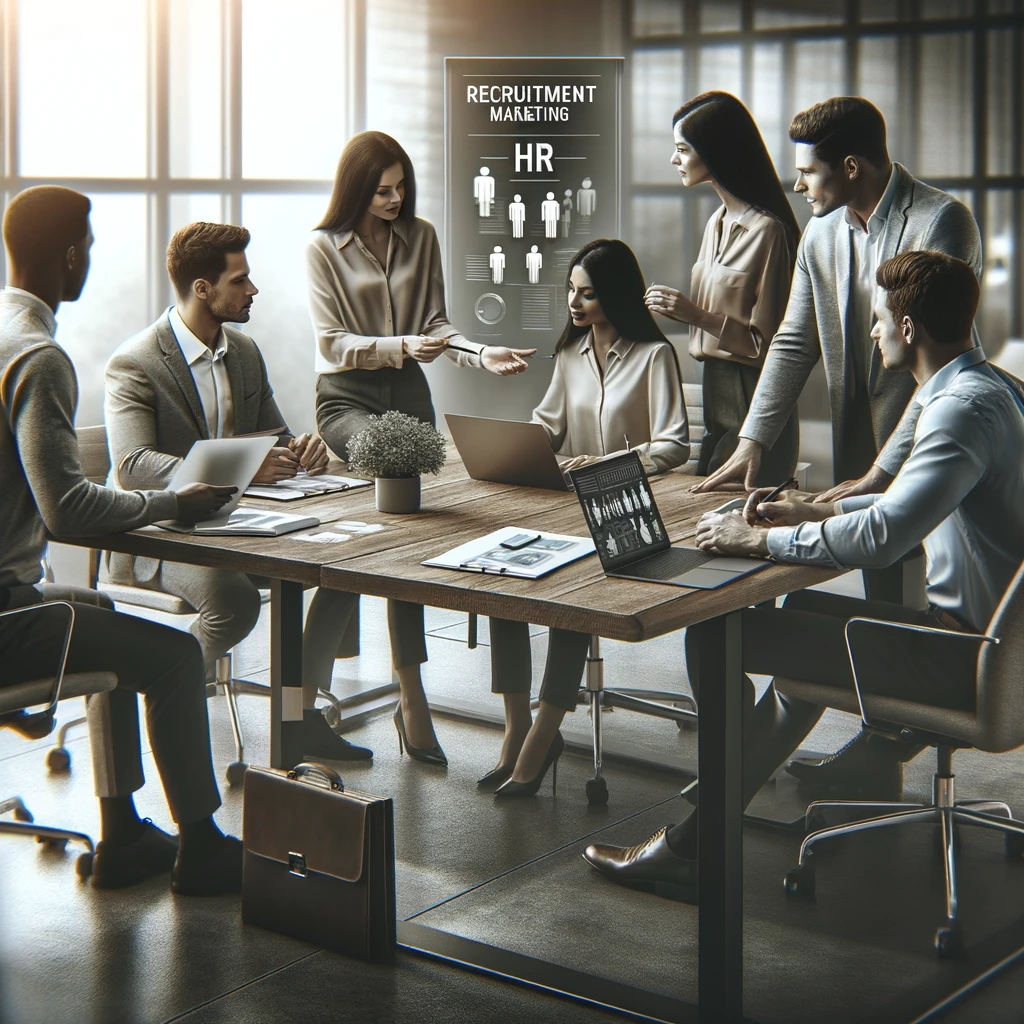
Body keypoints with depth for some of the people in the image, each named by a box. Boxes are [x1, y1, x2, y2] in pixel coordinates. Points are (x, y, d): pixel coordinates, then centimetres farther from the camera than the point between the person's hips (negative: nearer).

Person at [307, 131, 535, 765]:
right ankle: (411, 690, -26)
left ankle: (409, 700, 3)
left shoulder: (421, 237, 11)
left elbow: (436, 323, 10)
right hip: (348, 397, -5)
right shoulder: (325, 249, -1)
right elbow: (333, 342, -6)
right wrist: (402, 346, -21)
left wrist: (482, 355, -9)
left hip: (408, 391, 5)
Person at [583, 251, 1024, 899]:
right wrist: (820, 510, 16)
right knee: (803, 613, 31)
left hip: (965, 656, -11)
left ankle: (693, 851, 0)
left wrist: (763, 539, -20)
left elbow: (883, 534, -31)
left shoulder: (965, 407, -22)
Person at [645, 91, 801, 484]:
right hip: (715, 392, 9)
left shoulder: (768, 230, -16)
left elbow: (768, 342, -15)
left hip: (752, 400, -9)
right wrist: (677, 308, 7)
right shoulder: (718, 222, 12)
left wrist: (698, 316, -19)